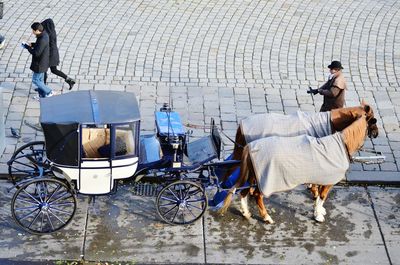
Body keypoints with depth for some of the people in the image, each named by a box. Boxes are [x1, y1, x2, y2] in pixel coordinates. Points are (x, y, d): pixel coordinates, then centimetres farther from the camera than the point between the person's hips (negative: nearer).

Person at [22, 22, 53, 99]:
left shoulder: (42, 40, -30)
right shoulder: (44, 35, 0)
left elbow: (36, 53, -28)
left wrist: (27, 47, -16)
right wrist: (32, 44, 4)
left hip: (40, 64, -10)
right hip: (42, 62, 10)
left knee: (35, 80, 4)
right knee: (40, 79, 21)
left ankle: (49, 92, 12)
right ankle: (42, 95, 32)